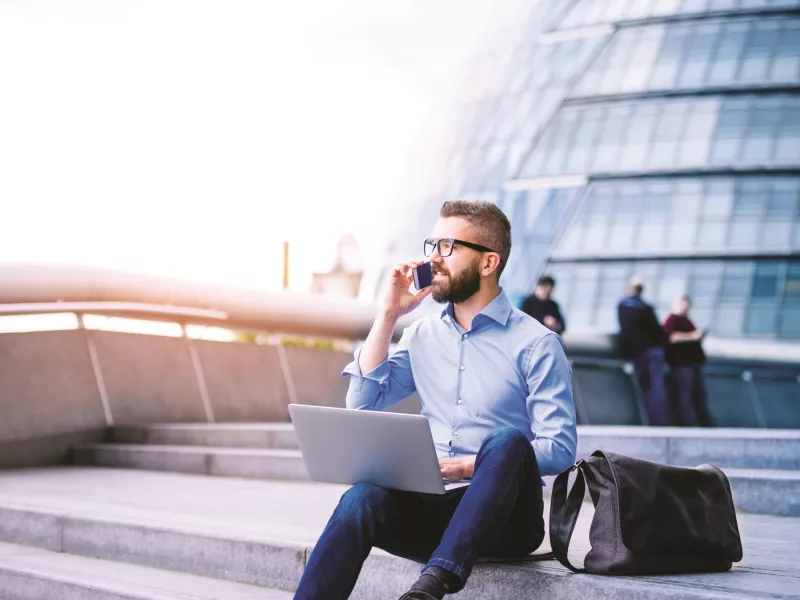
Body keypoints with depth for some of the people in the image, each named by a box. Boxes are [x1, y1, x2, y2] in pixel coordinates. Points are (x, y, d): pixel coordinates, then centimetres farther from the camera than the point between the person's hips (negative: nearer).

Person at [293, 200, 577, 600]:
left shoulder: (534, 343, -3)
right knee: (361, 499, -28)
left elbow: (559, 449, -9)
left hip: (504, 515, -3)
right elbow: (363, 403, 9)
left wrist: (470, 466, -21)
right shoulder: (423, 334, 15)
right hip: (434, 508, 4)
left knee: (507, 442, -35)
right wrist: (389, 314, 5)